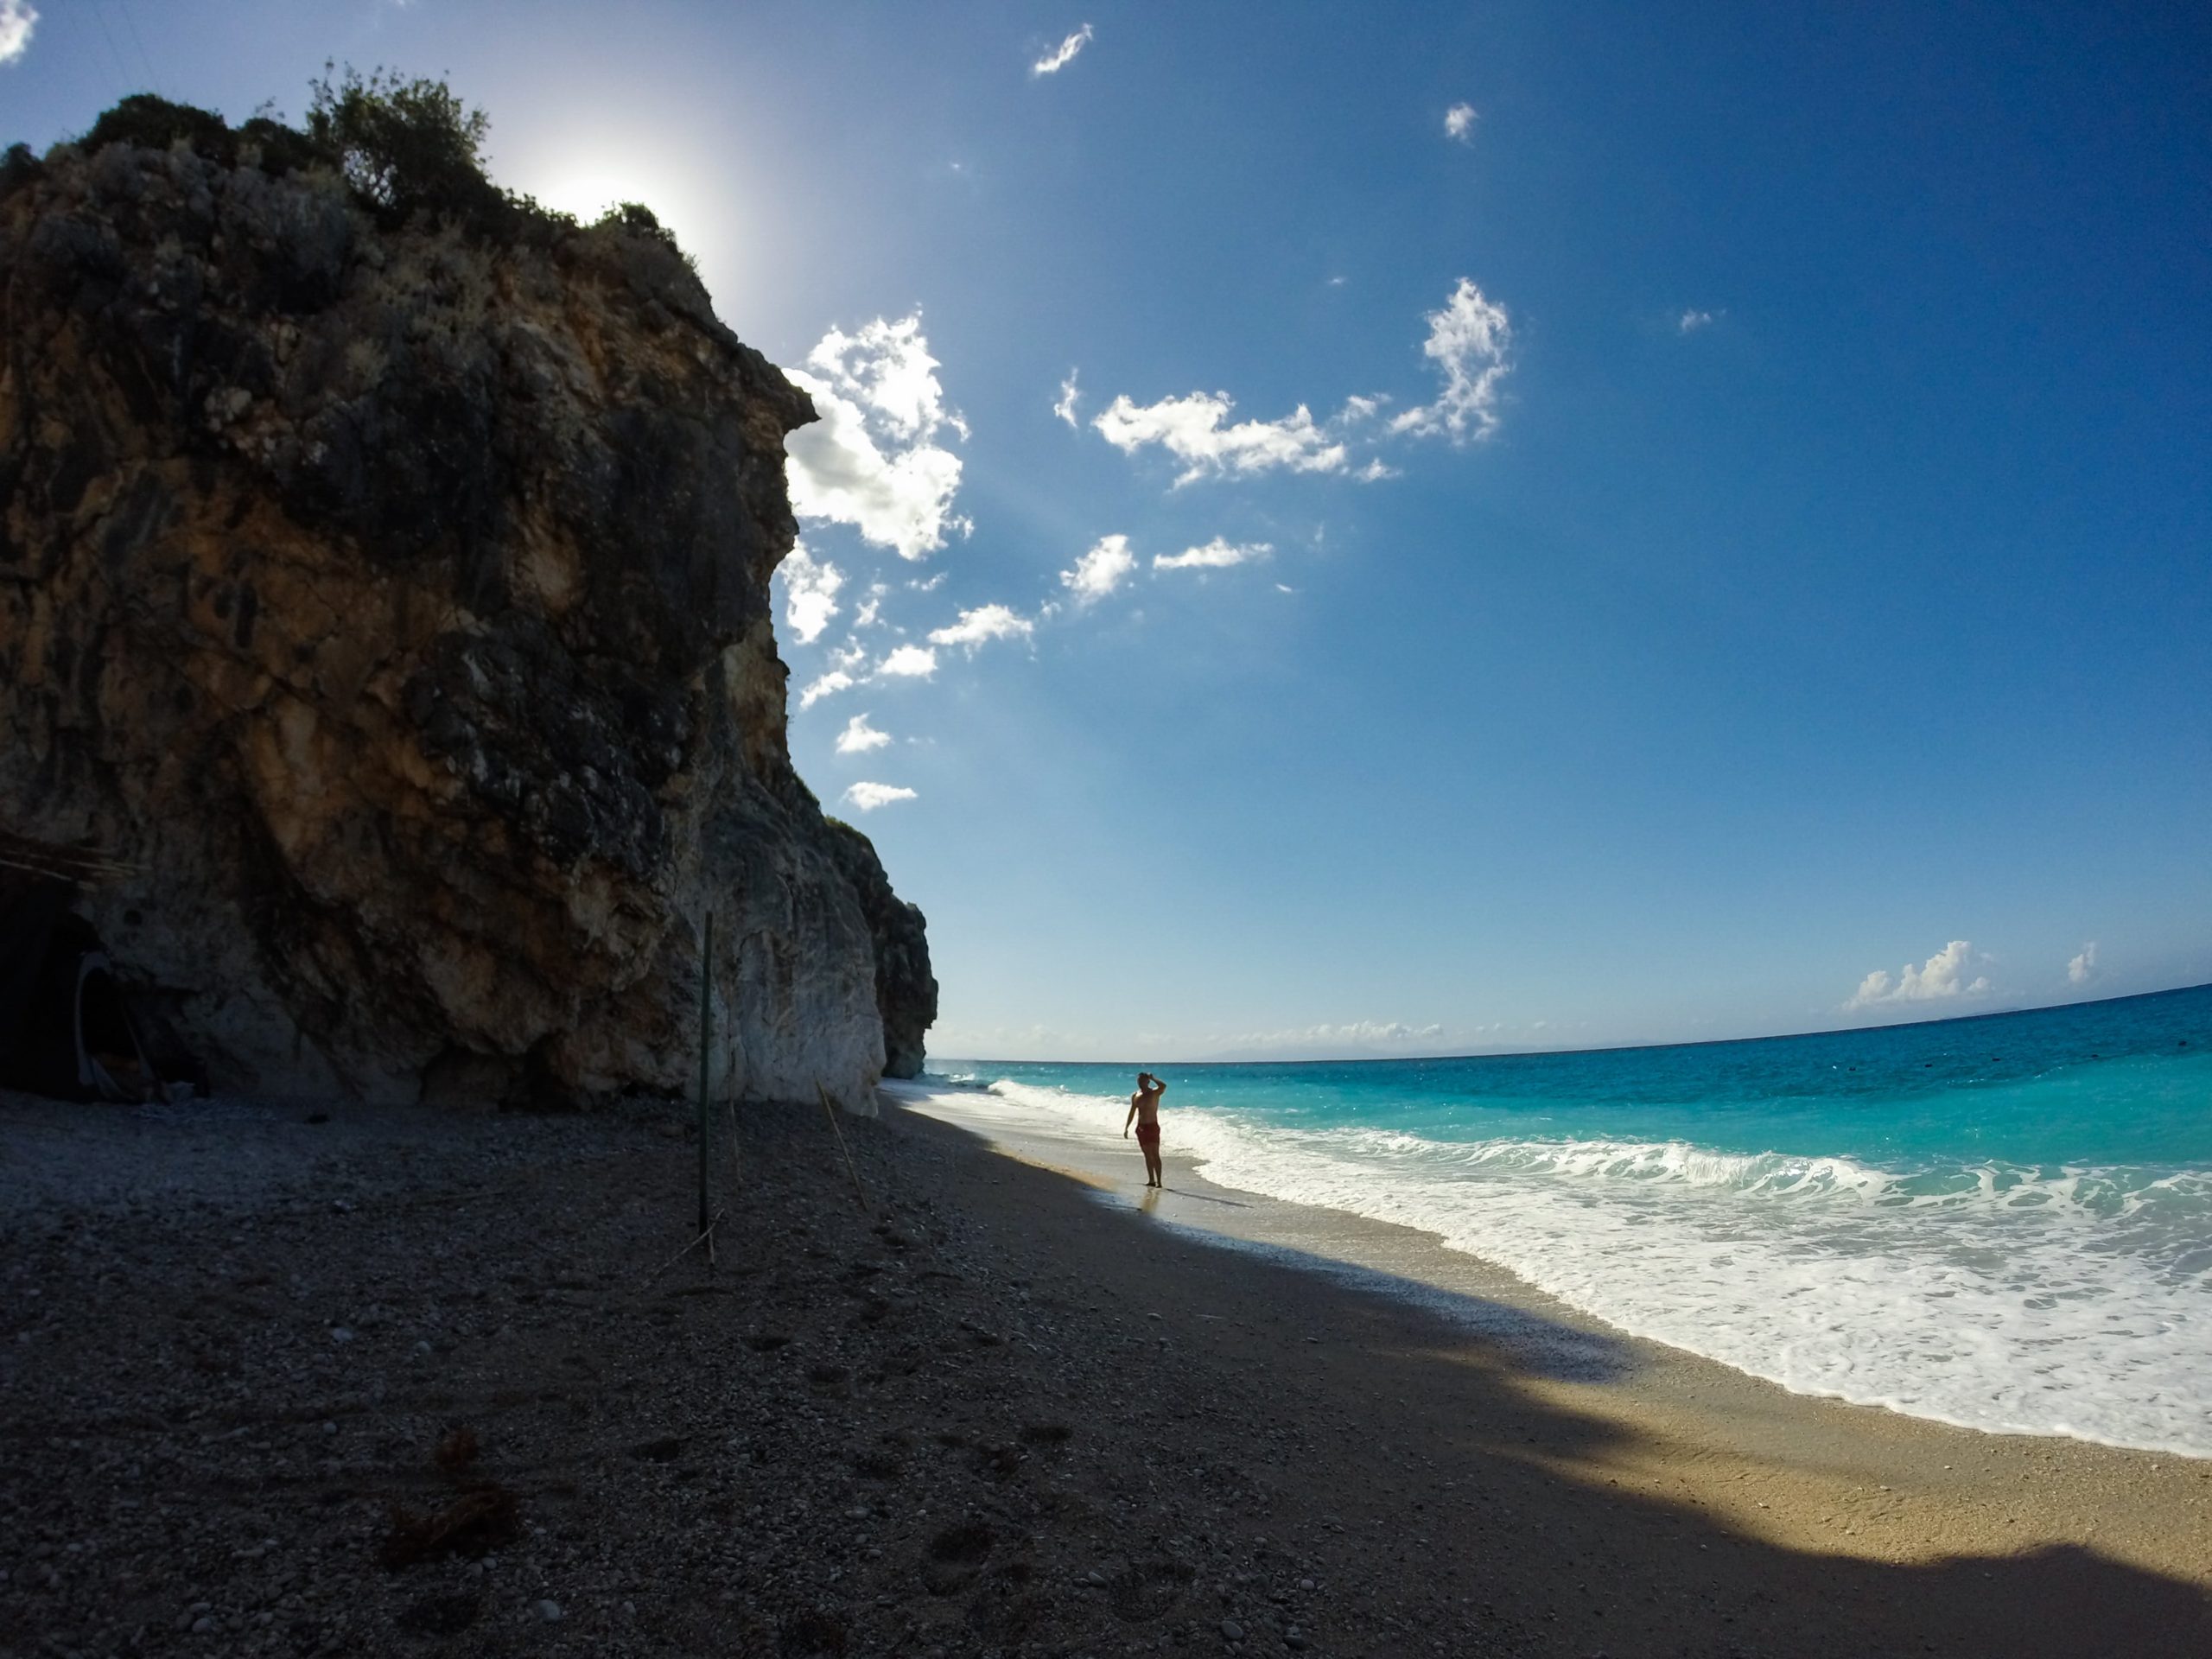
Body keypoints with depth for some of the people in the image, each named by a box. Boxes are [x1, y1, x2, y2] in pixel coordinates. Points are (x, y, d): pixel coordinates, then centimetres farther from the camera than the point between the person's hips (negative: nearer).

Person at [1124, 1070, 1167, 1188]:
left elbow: (1163, 1086, -29)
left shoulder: (1155, 1093, -7)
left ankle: (1159, 1181, -10)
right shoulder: (1135, 1096, 8)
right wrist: (1126, 1128, 11)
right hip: (1141, 1128, 5)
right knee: (1147, 1154, 9)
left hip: (1152, 1127, -5)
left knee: (1155, 1154, -8)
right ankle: (1151, 1180, 15)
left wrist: (1152, 1078, -21)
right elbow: (1131, 1113, 15)